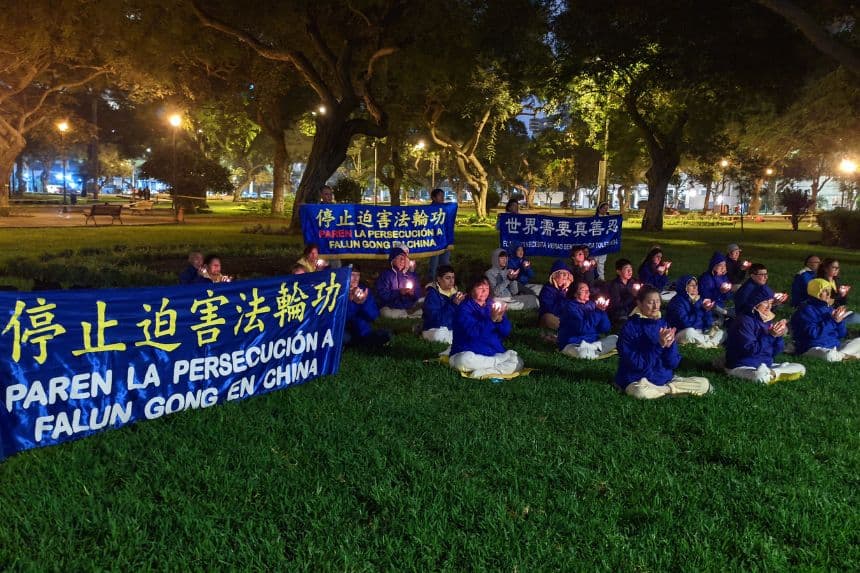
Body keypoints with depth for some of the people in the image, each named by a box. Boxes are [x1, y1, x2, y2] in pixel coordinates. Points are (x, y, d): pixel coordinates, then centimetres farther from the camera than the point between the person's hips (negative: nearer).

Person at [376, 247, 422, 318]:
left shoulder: (412, 275, 13)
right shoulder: (385, 275, -1)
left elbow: (418, 294, 11)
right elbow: (382, 294, -11)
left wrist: (413, 293, -11)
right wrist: (399, 292, -21)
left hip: (410, 308, 3)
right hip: (390, 309, -3)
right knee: (387, 313, -35)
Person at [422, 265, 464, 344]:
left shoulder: (454, 292, 7)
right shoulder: (432, 294, -11)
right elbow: (436, 317, -23)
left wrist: (462, 302, -13)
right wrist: (453, 304, -26)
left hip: (452, 328, 6)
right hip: (435, 331, -6)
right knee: (440, 335, -36)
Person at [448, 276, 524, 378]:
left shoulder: (492, 305, 10)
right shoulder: (464, 308, -5)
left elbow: (506, 332, 3)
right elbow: (472, 332, -21)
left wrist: (500, 319, -17)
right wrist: (492, 319, -30)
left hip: (493, 354, 5)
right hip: (469, 354, -4)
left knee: (518, 361, -17)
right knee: (465, 360, -39)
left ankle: (482, 372, -26)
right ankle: (502, 360, -19)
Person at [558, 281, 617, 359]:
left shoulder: (591, 304, 9)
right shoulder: (570, 306, -9)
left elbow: (605, 329, 5)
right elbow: (582, 328, -23)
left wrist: (602, 311, -11)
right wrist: (597, 311, -20)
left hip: (592, 342, 8)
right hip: (573, 344, -7)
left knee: (615, 338, -7)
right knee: (583, 352, -39)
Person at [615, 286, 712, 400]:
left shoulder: (663, 324, 4)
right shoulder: (630, 328, -12)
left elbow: (673, 363, 2)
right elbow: (636, 363, -19)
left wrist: (669, 346, -18)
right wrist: (659, 345, -26)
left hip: (666, 378, 5)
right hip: (638, 381, -4)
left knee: (704, 384, -8)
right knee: (641, 392, -39)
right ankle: (671, 389, -12)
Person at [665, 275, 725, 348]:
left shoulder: (698, 299, 6)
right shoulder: (677, 301, -16)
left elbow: (708, 322, 4)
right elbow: (686, 322, -27)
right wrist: (701, 310, -24)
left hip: (698, 334, 7)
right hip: (682, 334, -7)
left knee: (722, 333, 0)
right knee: (690, 332, -38)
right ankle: (711, 342, -14)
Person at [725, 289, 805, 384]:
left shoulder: (767, 320, 10)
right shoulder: (744, 321, -13)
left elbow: (774, 352, 11)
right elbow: (750, 349, -21)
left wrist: (779, 335, -7)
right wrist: (770, 335, -20)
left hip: (765, 365, 9)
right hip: (743, 367, -9)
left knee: (800, 369, 1)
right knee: (763, 377, -40)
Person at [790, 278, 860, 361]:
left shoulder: (829, 308, 12)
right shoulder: (806, 310, -10)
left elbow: (841, 335, 15)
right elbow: (813, 334, -22)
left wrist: (839, 321, -4)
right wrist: (831, 320, -20)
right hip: (815, 348, -9)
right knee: (831, 356, -39)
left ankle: (841, 354, -15)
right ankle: (845, 355, -9)